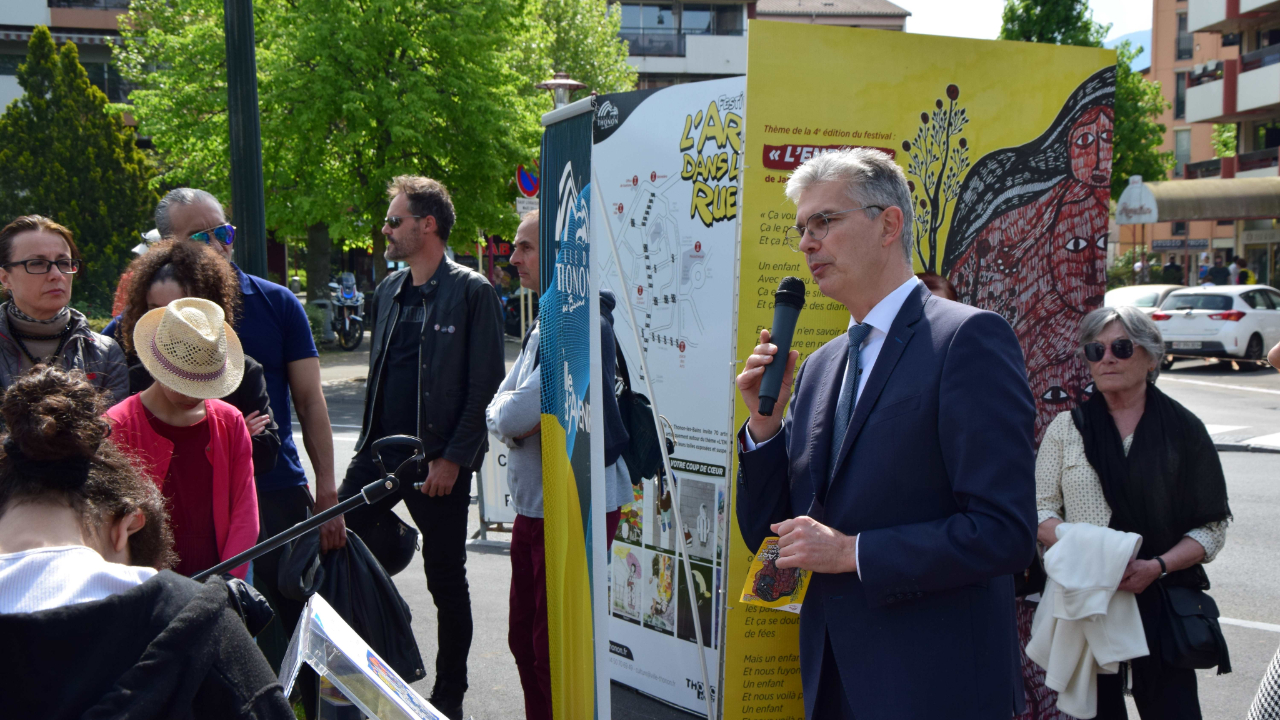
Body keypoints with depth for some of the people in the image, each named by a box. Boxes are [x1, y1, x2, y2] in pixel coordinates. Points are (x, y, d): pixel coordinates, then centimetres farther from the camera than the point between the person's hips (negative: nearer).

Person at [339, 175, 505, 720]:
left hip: (438, 461, -6)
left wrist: (451, 459, -14)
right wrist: (368, 441, 14)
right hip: (379, 451, 6)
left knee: (447, 581, 6)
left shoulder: (472, 292, -8)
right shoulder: (388, 290, 13)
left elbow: (486, 384, -11)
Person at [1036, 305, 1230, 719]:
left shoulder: (1183, 429, 3)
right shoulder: (1067, 425, 5)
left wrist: (1157, 566, -13)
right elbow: (1039, 509, 4)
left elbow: (1212, 527, 3)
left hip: (1160, 599, -1)